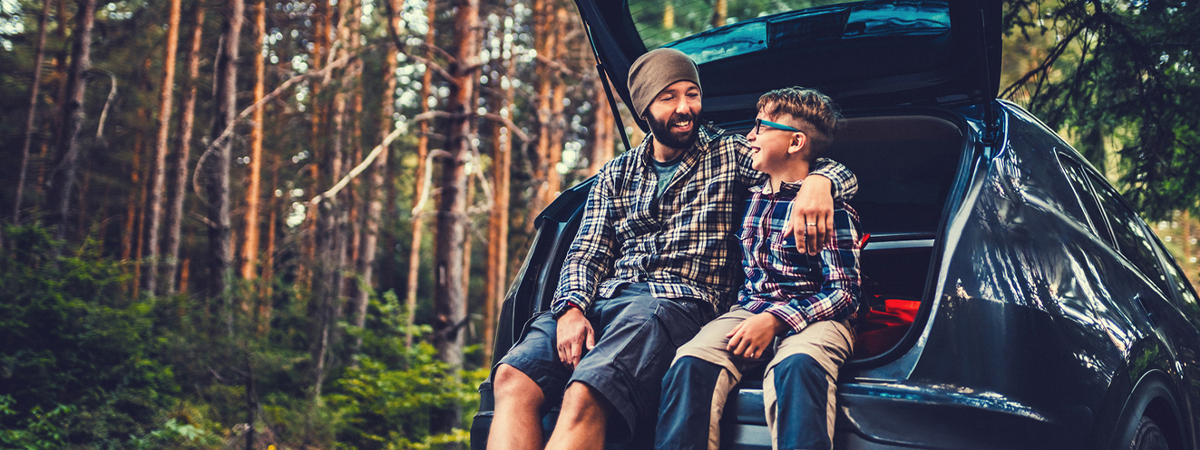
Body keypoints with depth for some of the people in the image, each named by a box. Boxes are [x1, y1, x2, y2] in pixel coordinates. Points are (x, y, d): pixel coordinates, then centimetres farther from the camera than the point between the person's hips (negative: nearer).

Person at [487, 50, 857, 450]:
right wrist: (571, 308, -6)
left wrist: (818, 181, -17)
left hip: (681, 301, -4)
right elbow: (587, 252, 17)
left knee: (585, 396, -35)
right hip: (605, 297, 4)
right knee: (513, 379, -27)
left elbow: (840, 174, 10)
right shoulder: (615, 174, 24)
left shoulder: (729, 154, 14)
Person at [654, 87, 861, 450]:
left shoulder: (830, 206, -2)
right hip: (751, 309, 5)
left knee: (797, 365, -41)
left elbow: (845, 293, -6)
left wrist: (776, 320, -17)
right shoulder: (751, 197, 17)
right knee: (691, 363, -26)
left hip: (816, 317, -4)